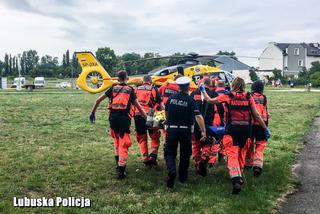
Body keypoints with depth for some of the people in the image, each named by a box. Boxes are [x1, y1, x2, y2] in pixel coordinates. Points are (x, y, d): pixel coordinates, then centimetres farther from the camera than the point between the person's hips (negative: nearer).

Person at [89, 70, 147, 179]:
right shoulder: (130, 90, 6)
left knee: (117, 139, 26)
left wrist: (92, 112, 22)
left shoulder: (113, 88, 12)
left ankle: (118, 161, 32)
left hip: (113, 117, 3)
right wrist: (147, 118, 6)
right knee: (123, 144, 1)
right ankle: (121, 170, -2)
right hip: (124, 118, -3)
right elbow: (138, 106, 0)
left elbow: (99, 100, 13)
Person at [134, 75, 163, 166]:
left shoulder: (136, 89, 12)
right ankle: (153, 155, 0)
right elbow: (161, 105, 1)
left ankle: (145, 159, 12)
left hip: (137, 115, 2)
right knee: (155, 137, 14)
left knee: (142, 138, 14)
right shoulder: (153, 89, 5)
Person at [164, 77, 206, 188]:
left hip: (171, 129, 1)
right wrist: (203, 131, -14)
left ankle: (171, 170, -17)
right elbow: (198, 116, -17)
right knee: (185, 154, 17)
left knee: (169, 152, 9)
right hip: (185, 130, -1)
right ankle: (183, 177, 27)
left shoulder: (171, 98, 1)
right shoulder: (190, 100, -8)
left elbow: (166, 112, 14)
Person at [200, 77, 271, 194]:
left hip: (232, 129, -3)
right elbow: (256, 115, 4)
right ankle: (240, 177, 35)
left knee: (232, 154, -5)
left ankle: (236, 181, -21)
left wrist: (203, 90, 26)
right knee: (241, 154, 20)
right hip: (246, 129, 3)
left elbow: (210, 100, 10)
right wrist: (265, 128, 14)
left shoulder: (228, 96, -1)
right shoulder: (248, 97, 4)